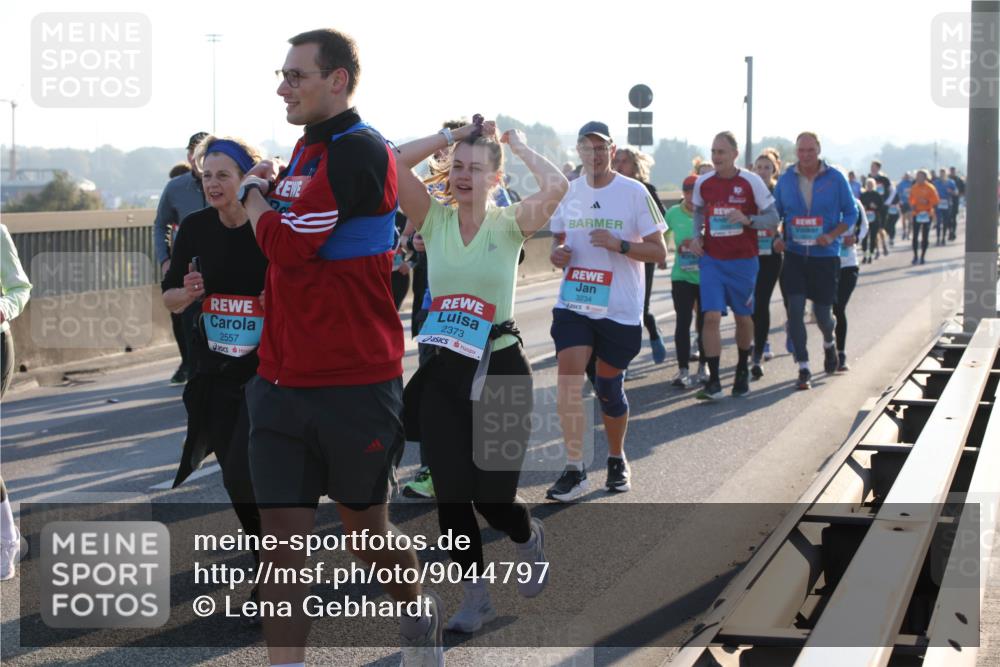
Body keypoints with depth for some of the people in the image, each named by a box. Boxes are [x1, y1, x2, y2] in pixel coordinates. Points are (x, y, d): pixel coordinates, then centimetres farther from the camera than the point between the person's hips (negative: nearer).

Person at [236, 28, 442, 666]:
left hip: (356, 384, -7)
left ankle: (421, 611, 40)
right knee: (282, 536, 0)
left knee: (365, 525, 12)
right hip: (283, 382, 7)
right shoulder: (308, 148, 12)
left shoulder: (359, 152, -15)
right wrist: (268, 191, 4)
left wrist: (255, 195, -3)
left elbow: (288, 244, -21)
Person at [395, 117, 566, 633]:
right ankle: (475, 596, 18)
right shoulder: (435, 220, 2)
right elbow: (392, 163, -11)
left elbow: (556, 186, -24)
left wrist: (517, 144, -9)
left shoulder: (509, 224, -5)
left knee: (494, 497, 0)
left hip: (499, 369, -3)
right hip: (442, 370, 3)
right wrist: (451, 135, -5)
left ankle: (529, 539, 36)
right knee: (451, 494, 0)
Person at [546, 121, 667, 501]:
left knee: (609, 389, 7)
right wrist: (557, 252, -3)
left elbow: (659, 252, -5)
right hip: (573, 305, 2)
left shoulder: (634, 193, -5)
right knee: (569, 377, -15)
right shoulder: (569, 192, 6)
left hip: (619, 309, -2)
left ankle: (616, 459, 31)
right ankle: (574, 471, -11)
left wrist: (619, 244, -21)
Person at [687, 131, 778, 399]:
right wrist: (696, 236, 2)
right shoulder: (703, 183, 1)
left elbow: (772, 218, -3)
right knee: (711, 316, -12)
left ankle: (742, 372, 34)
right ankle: (713, 382, -11)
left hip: (743, 261, -1)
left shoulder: (751, 181, -7)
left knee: (743, 317, 12)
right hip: (712, 260, 1)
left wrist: (747, 219, -22)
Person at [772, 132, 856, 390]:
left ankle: (829, 342, 41)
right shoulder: (786, 179, 3)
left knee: (823, 314, 5)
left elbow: (851, 213, 0)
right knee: (795, 310, -9)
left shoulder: (835, 178, -3)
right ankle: (803, 369, -2)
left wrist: (831, 236, -15)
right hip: (794, 255, 1)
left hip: (825, 255, -1)